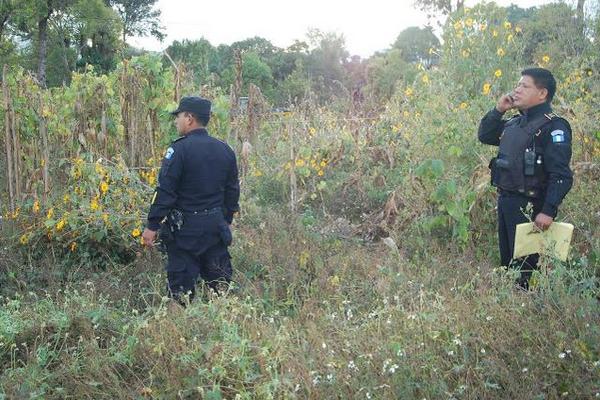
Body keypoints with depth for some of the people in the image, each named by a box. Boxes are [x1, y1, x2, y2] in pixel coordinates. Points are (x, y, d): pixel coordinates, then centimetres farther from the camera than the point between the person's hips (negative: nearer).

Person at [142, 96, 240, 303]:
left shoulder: (180, 149, -14)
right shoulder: (225, 150, 7)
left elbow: (165, 191, -16)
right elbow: (232, 190, 13)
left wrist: (152, 226, -11)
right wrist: (226, 220, 23)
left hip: (185, 228, -6)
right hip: (216, 225, 6)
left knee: (181, 283, 4)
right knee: (220, 279, 16)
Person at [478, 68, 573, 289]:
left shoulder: (553, 127, -13)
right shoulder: (515, 123, 12)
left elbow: (561, 175, -20)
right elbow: (484, 135, 24)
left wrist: (549, 211, -27)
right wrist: (498, 110, 8)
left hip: (529, 206, -8)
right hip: (505, 200, 8)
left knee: (524, 264, -2)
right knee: (507, 260, 18)